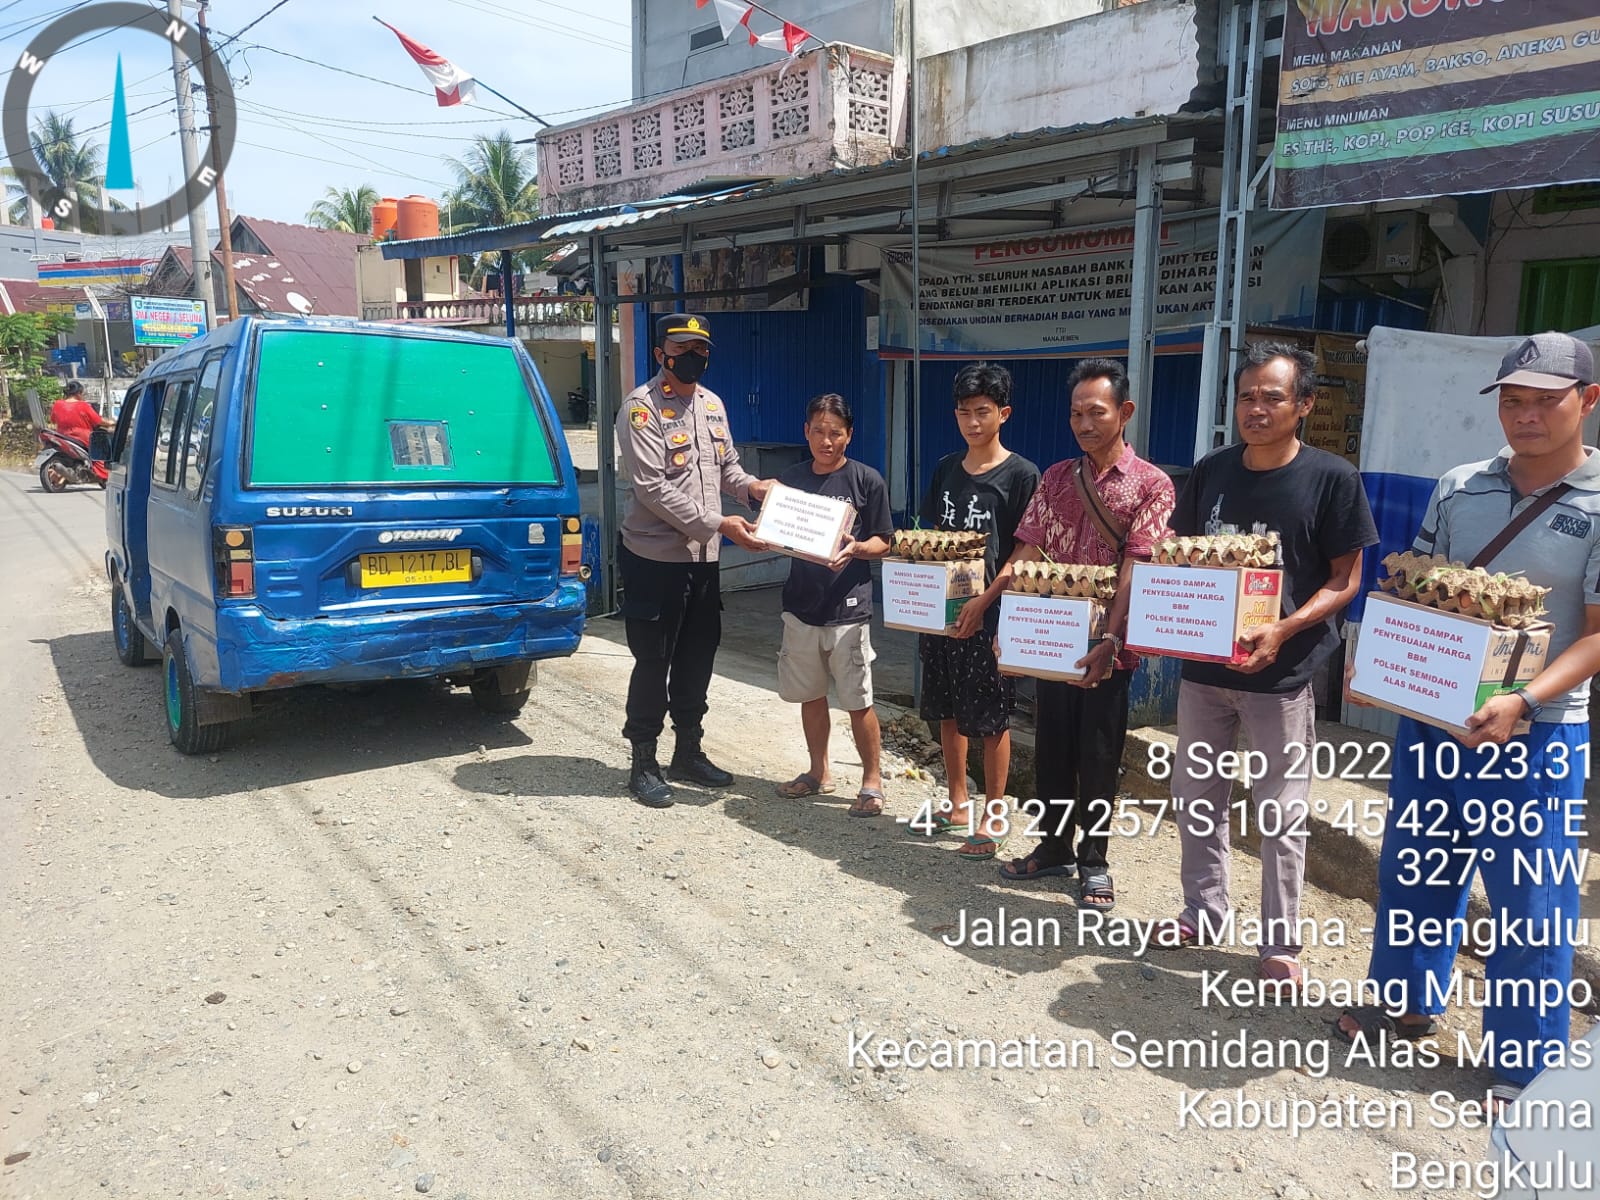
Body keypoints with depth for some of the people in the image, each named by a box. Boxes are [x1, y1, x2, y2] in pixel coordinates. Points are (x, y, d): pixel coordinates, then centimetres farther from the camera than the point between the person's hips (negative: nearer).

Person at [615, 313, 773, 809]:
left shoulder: (712, 404, 11)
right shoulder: (641, 408, -12)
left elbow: (726, 466, 21)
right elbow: (655, 489, -20)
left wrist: (752, 487, -2)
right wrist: (718, 524, -23)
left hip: (702, 556, 7)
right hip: (654, 557, -7)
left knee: (698, 656, 15)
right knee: (653, 661, 1)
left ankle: (688, 753, 30)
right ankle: (643, 764, 15)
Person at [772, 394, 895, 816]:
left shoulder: (867, 480, -4)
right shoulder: (791, 478, 8)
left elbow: (883, 543, -2)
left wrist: (856, 548, -22)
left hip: (848, 607, -4)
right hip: (802, 603, 5)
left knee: (858, 701, 0)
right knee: (809, 694, 15)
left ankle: (872, 781, 16)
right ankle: (819, 772, 31)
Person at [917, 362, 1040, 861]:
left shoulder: (1021, 475, -7)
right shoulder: (945, 469, 10)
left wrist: (983, 603, -18)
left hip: (990, 613, -6)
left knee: (991, 718, 2)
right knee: (947, 710, 14)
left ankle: (994, 817, 14)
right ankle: (958, 801, 30)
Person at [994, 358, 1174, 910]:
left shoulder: (1151, 484, -6)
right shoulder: (1056, 478, 8)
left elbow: (1136, 569, -15)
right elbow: (1026, 555, 4)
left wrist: (1111, 642, -25)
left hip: (1109, 647, -4)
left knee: (1098, 758, 7)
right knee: (1052, 749, 13)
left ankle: (1093, 862, 23)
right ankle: (1054, 847, 30)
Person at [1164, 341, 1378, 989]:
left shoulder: (1332, 477, -8)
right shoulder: (1210, 472, 4)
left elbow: (1346, 579, -6)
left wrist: (1282, 630, -21)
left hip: (1281, 671, -4)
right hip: (1202, 663, 5)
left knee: (1281, 814, 6)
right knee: (1195, 798, 14)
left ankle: (1280, 943, 21)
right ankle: (1204, 911, 33)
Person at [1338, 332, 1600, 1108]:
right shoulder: (1459, 489, 5)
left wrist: (1522, 703, -26)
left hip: (1533, 733, -4)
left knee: (1529, 901, 4)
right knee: (1413, 868, 16)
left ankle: (1527, 1068, 20)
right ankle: (1407, 1000, 36)